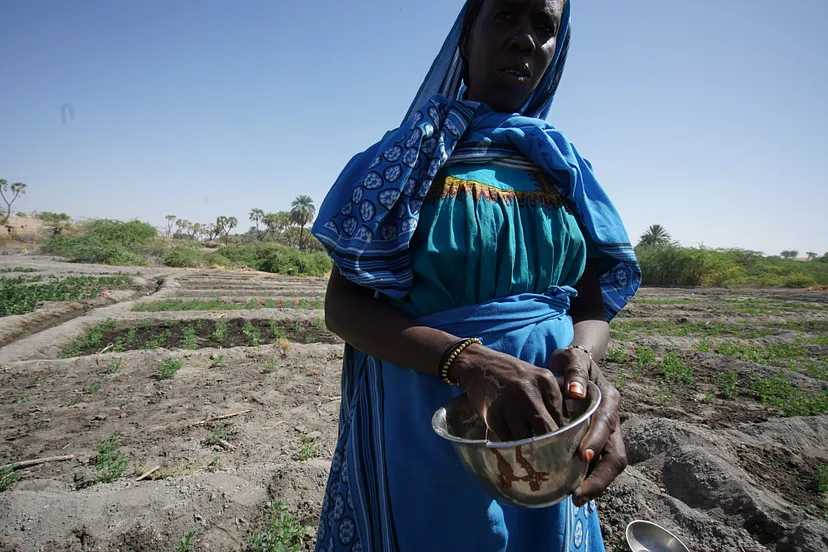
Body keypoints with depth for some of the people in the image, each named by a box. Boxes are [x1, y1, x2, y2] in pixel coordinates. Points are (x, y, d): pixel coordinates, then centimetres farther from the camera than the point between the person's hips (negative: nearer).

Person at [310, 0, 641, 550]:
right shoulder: (407, 160, -4)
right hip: (419, 428, -3)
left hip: (545, 435, 4)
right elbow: (342, 304, -11)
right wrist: (468, 362, -28)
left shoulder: (565, 170, 6)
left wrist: (581, 357, -22)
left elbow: (593, 305, 3)